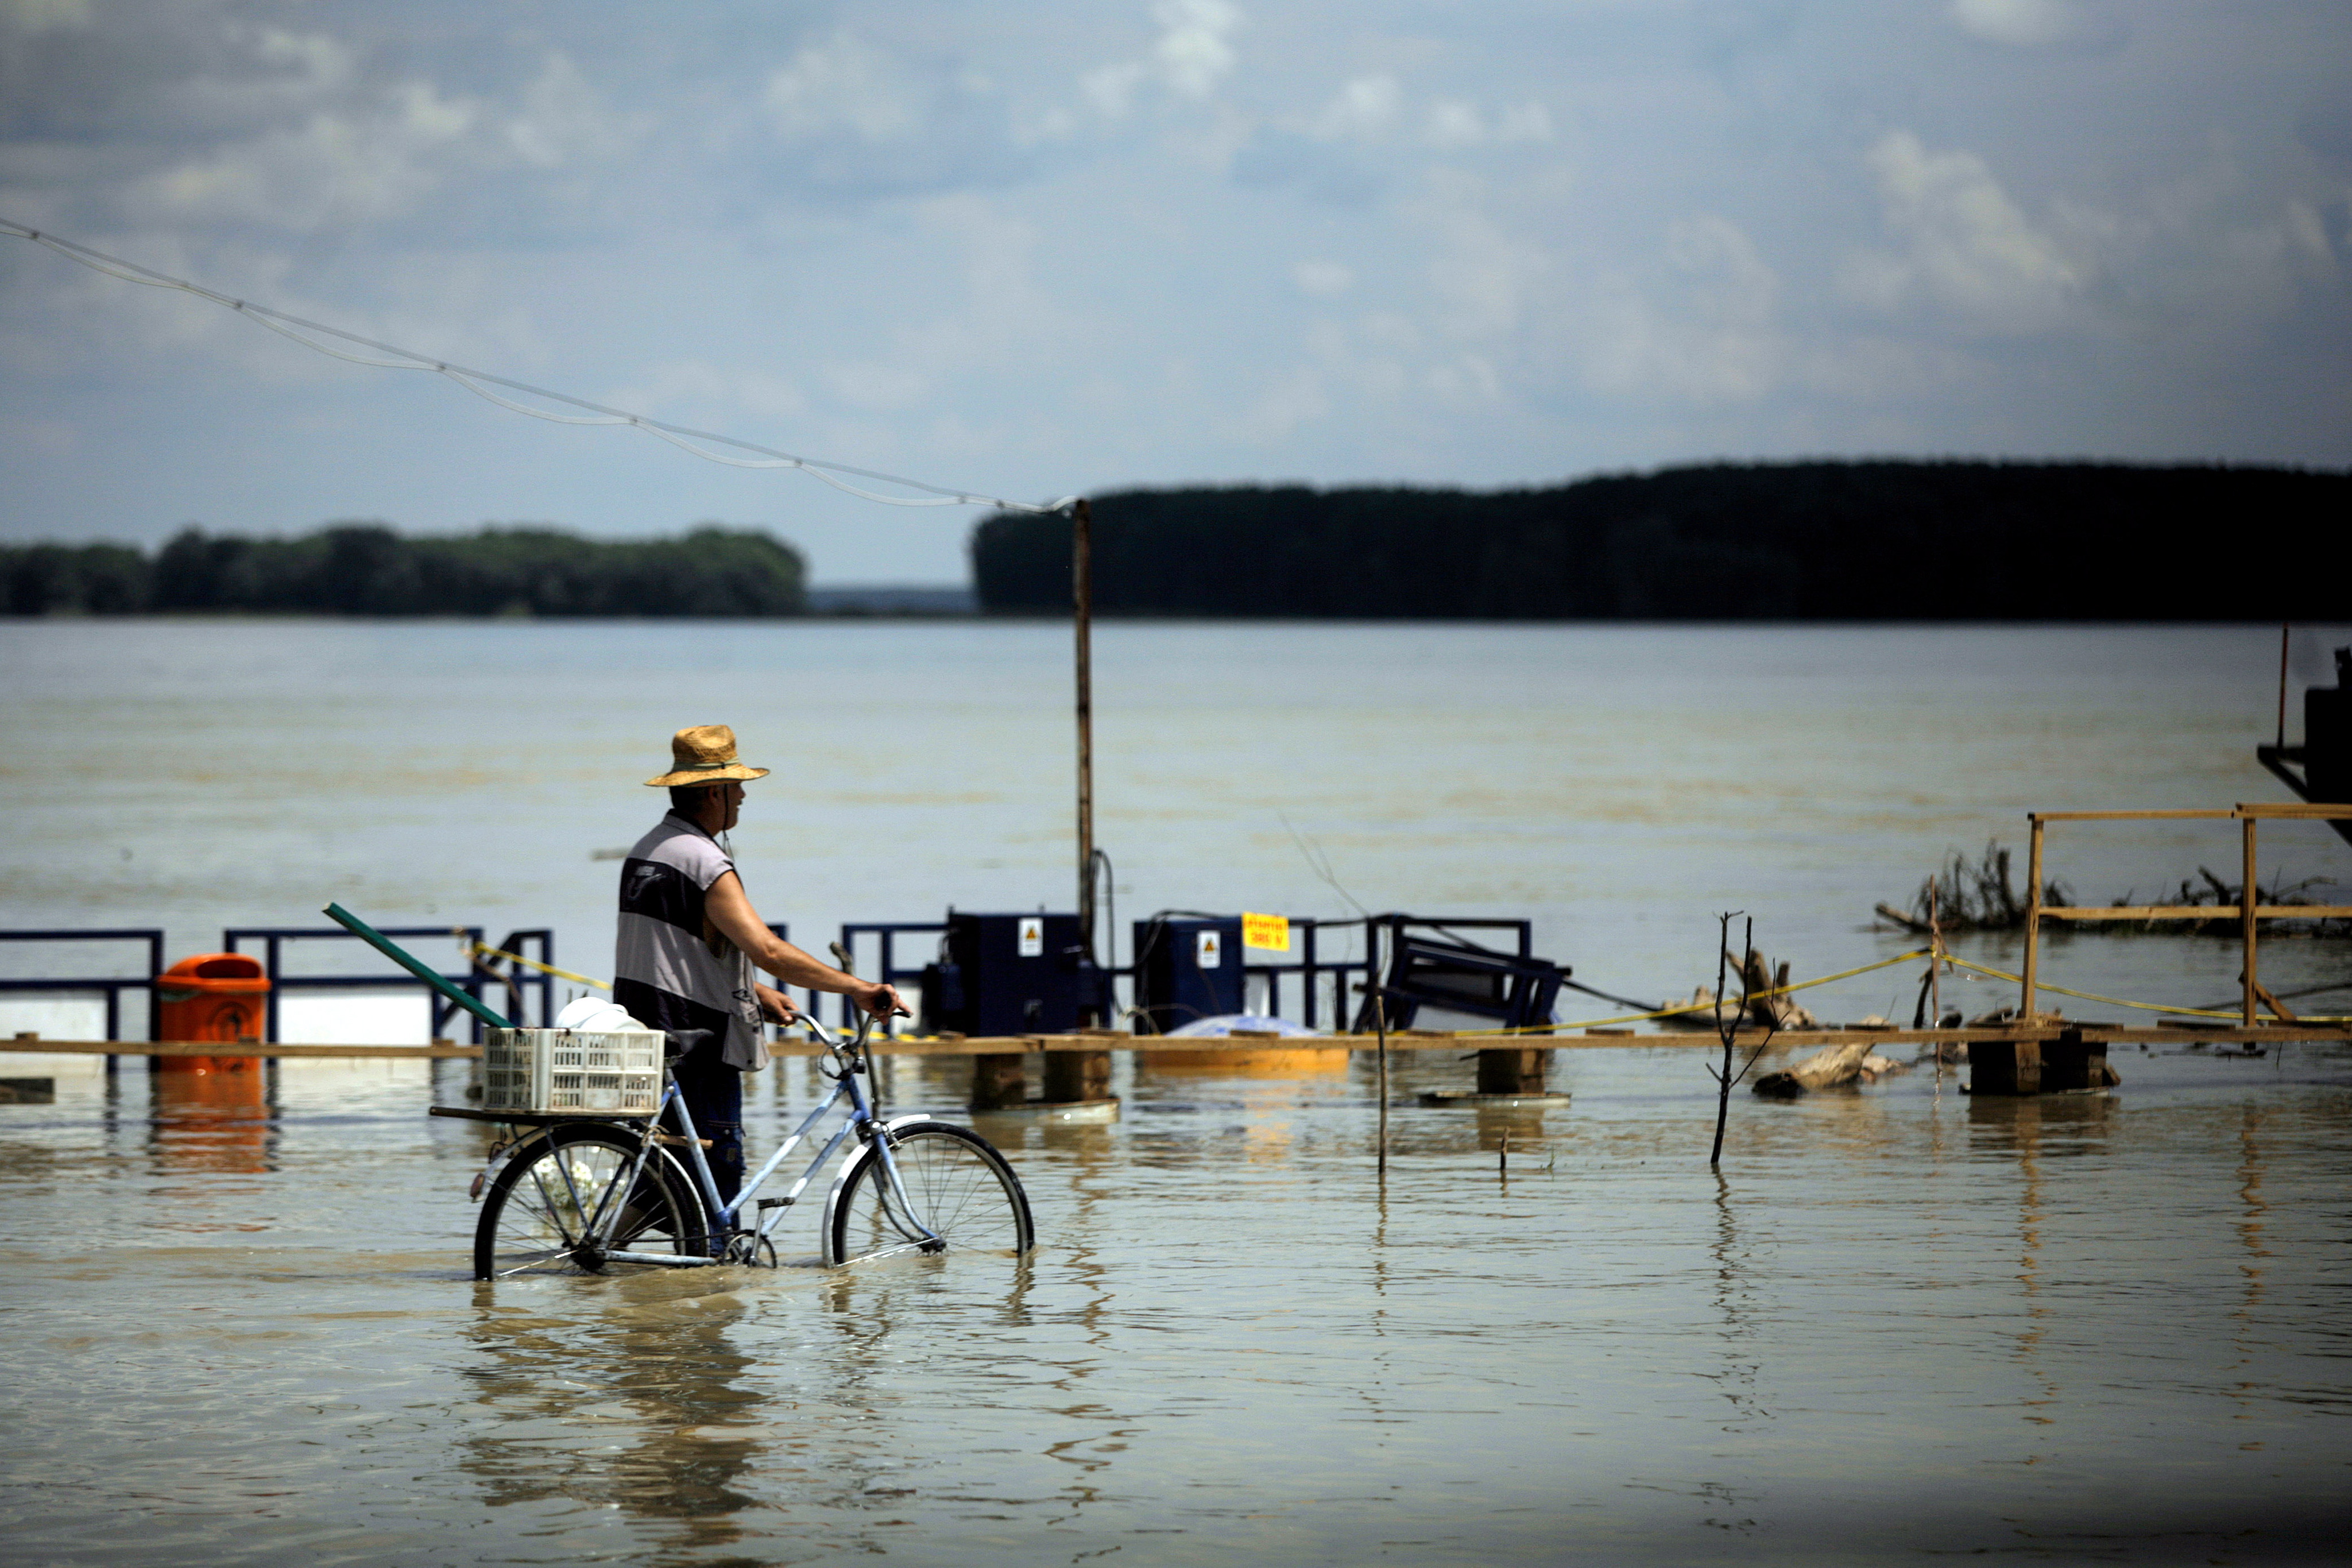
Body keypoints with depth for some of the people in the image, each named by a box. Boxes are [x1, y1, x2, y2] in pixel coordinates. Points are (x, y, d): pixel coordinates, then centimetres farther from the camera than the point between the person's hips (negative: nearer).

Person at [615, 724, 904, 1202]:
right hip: (697, 1051, -9)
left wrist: (755, 993, 18)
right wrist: (857, 988, -25)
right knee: (719, 1177, -4)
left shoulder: (645, 851, 14)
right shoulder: (704, 862, -17)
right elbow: (768, 950, -27)